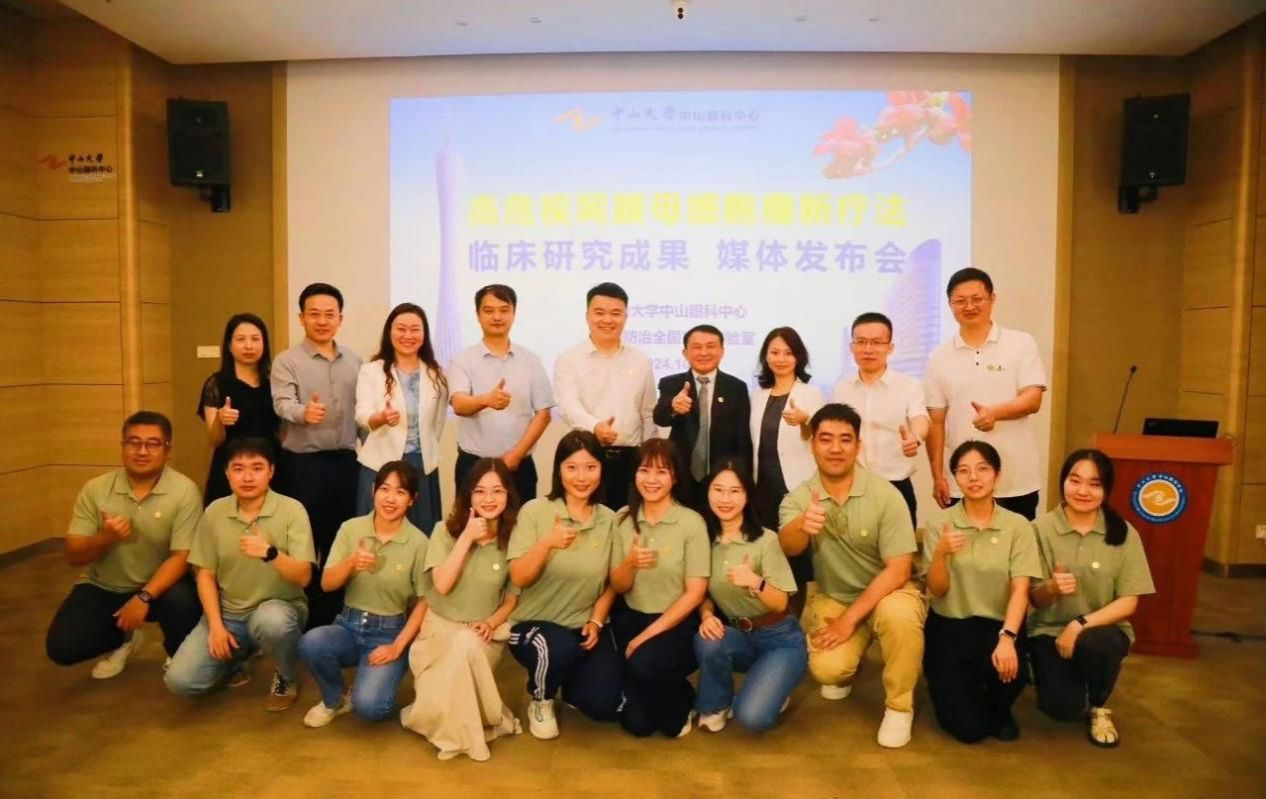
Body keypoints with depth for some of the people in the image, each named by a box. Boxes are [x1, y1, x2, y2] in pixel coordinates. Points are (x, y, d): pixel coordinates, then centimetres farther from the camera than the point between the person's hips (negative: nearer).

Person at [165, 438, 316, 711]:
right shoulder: (214, 512, -2)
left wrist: (270, 552, -36)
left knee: (270, 621, -39)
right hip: (228, 613, 3)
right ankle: (237, 658, 20)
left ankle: (287, 678, -5)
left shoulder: (292, 510, -14)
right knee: (179, 681, -14)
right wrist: (216, 625, -7)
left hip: (279, 607, -3)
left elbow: (303, 577, -18)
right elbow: (205, 575, 4)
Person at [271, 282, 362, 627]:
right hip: (304, 463, -4)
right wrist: (304, 412, -41)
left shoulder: (354, 361, 10)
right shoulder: (286, 361, -3)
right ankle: (305, 617, 18)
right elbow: (283, 405, -19)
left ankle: (335, 615, 25)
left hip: (346, 461, 4)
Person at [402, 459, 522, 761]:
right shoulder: (446, 530, -7)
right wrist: (467, 537, -22)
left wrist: (491, 623, -16)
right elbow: (442, 585, -19)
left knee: (467, 645, -34)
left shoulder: (513, 538, -5)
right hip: (440, 628, 0)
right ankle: (460, 729, -8)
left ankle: (456, 727, -8)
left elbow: (513, 597, 3)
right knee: (462, 645, -34)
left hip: (484, 635, 1)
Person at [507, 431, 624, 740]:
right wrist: (546, 543, -31)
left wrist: (596, 621, -7)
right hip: (534, 623, -3)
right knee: (560, 648, -35)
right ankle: (541, 701, 1)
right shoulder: (534, 511, -11)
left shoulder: (609, 519, -1)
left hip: (586, 626, 3)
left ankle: (570, 687, 26)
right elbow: (519, 578, -15)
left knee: (605, 705, -12)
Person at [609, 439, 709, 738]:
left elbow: (695, 593, -12)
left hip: (676, 623, -3)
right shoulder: (623, 519, -2)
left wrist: (648, 635, -17)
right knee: (636, 723, -5)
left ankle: (682, 702, 1)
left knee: (645, 664, -33)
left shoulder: (692, 522, -12)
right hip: (630, 619, 3)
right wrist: (629, 563, -22)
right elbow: (617, 587, 1)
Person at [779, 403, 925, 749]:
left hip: (886, 593, -2)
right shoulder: (798, 498, -12)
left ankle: (899, 706, -7)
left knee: (899, 614, -35)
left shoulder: (886, 496, -19)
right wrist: (802, 526, -55)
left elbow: (898, 569, -19)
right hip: (832, 598, 2)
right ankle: (847, 671, 19)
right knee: (827, 669, -22)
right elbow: (788, 547, -30)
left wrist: (851, 618, -22)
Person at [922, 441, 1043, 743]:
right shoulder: (939, 524, -5)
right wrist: (941, 553, -28)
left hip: (998, 624, 1)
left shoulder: (1018, 525, -4)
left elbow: (1020, 589, -13)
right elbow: (937, 591, -8)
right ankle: (948, 686, 26)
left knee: (1010, 669, -33)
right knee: (967, 728, -12)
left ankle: (999, 709, 7)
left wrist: (1007, 637, -29)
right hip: (949, 626, -1)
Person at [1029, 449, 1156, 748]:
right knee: (1065, 707, -23)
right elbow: (1035, 600, -6)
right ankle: (1052, 673, 17)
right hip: (1050, 630, -1)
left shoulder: (1124, 533, -7)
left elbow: (1128, 603, -7)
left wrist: (1081, 624, -21)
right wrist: (1052, 588, -30)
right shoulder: (1042, 528, -11)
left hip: (1103, 629, 1)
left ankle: (1099, 708, 0)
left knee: (1094, 644, -35)